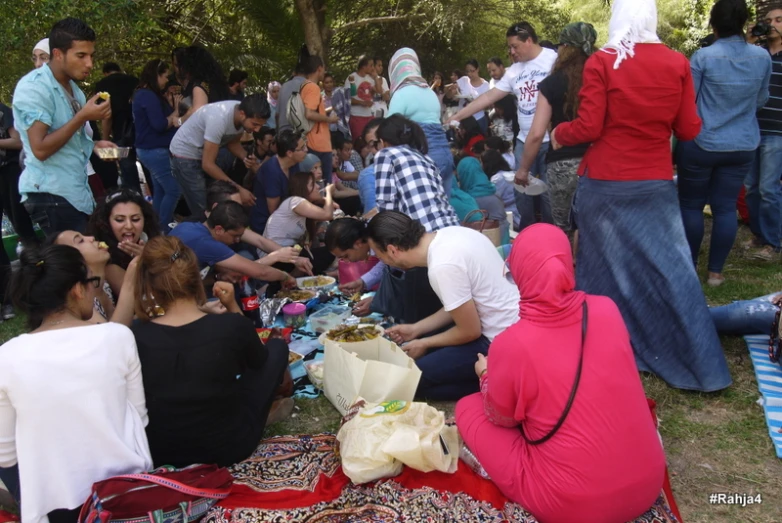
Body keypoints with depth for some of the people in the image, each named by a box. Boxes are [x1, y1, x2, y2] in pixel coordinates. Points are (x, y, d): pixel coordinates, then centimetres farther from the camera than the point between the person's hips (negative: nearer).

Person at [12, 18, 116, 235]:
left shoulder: (72, 87, 16)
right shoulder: (34, 88, -13)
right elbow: (40, 149, -21)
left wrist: (93, 144, 7)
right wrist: (83, 117, -20)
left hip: (78, 193, 9)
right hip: (51, 194, -8)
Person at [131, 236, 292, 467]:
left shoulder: (135, 336, -19)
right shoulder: (232, 326, -24)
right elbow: (258, 360, 0)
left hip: (158, 453, 3)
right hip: (227, 448, -3)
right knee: (276, 347, 14)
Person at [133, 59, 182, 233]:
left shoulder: (143, 94, 15)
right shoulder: (149, 96, -16)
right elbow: (160, 125, -21)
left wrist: (174, 111, 3)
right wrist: (175, 115, -6)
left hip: (151, 150, 11)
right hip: (155, 151, -11)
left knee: (159, 191, 13)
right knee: (173, 190, -8)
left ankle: (158, 228, 19)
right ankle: (164, 229, -3)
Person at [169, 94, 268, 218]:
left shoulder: (244, 116, -14)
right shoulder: (219, 119, -36)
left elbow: (232, 142, 5)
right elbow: (208, 165, -30)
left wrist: (247, 158, -15)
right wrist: (238, 189, -29)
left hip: (205, 152, 7)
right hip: (185, 154, -7)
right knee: (203, 210, -8)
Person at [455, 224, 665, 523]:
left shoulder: (511, 345, -20)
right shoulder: (607, 310, -8)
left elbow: (501, 418, -1)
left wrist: (486, 374, 18)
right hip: (648, 483, 5)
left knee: (469, 408, 10)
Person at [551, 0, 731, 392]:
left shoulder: (601, 63, -8)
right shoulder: (677, 63, -1)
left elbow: (588, 127, -10)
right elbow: (689, 130, 3)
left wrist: (558, 134, 9)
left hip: (605, 183, -2)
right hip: (656, 184, 2)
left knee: (606, 267, 11)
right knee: (671, 268, 9)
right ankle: (702, 366, 15)